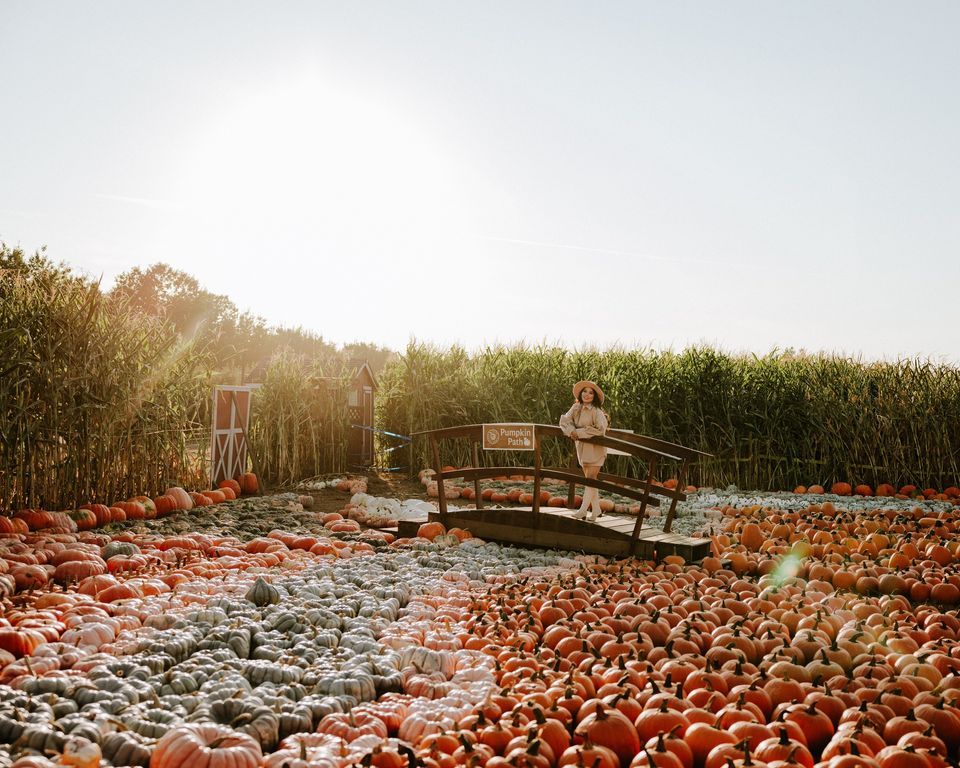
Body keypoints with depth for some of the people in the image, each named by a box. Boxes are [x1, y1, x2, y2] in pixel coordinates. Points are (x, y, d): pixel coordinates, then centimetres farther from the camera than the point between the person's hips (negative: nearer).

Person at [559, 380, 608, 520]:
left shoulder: (596, 411, -15)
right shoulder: (576, 408, 3)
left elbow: (600, 429, -24)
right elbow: (564, 420, 3)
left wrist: (579, 432, -20)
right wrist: (571, 431, -17)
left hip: (595, 447, -6)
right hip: (582, 447, 6)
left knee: (590, 477, -8)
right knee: (589, 478, 11)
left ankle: (583, 509, -8)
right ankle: (596, 509, 19)